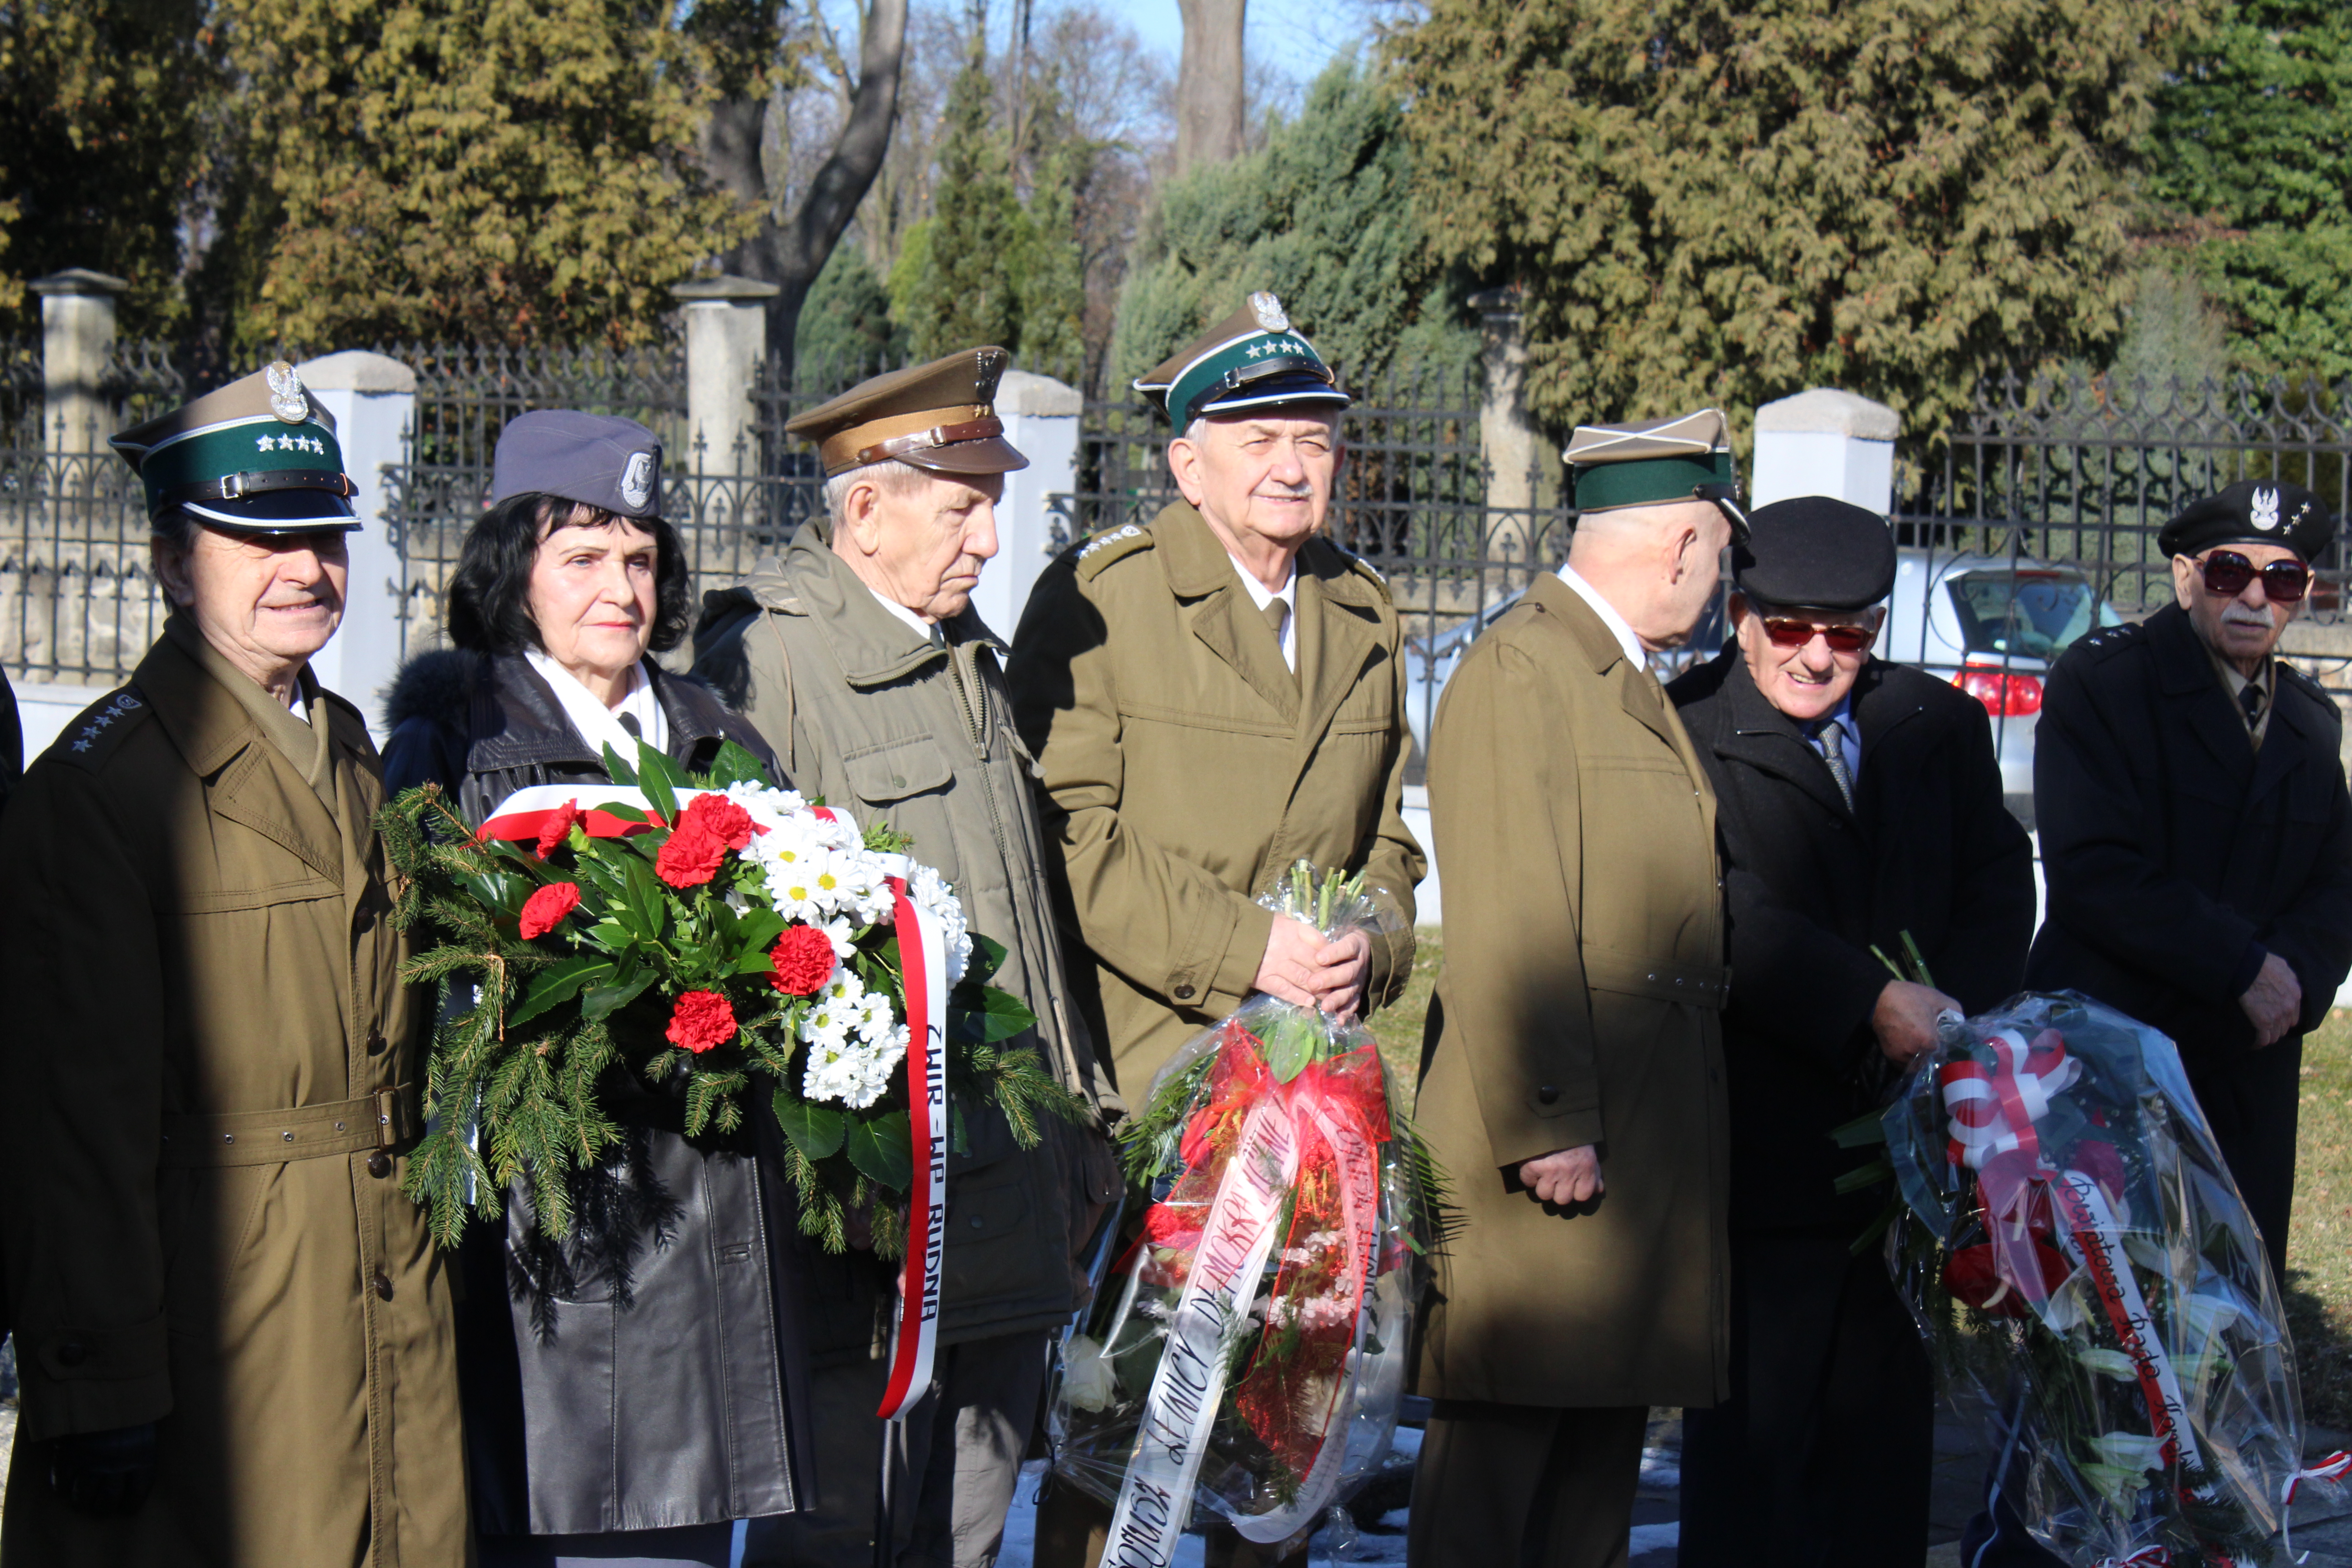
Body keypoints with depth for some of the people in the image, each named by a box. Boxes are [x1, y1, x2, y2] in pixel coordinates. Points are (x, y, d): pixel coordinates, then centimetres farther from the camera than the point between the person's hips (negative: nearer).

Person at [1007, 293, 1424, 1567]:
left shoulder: (1363, 616, 15)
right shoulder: (1096, 600, -4)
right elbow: (1068, 830, -11)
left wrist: (1368, 950, 0)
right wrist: (1244, 948, -16)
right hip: (1143, 1066, -5)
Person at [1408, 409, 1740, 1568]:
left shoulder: (1636, 681, 20)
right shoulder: (1518, 669, -11)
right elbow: (1505, 932, -17)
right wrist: (1545, 1127, -21)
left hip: (1643, 1149, 9)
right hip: (1551, 1138, -9)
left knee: (1600, 1473, 13)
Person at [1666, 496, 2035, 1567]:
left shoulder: (1940, 727, 11)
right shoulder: (1685, 731, -8)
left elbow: (1999, 885, 8)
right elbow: (1730, 916, -18)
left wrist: (1955, 1011, -11)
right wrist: (1871, 1003, -27)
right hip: (1762, 1147, -5)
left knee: (1887, 1428, 14)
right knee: (1750, 1433, 0)